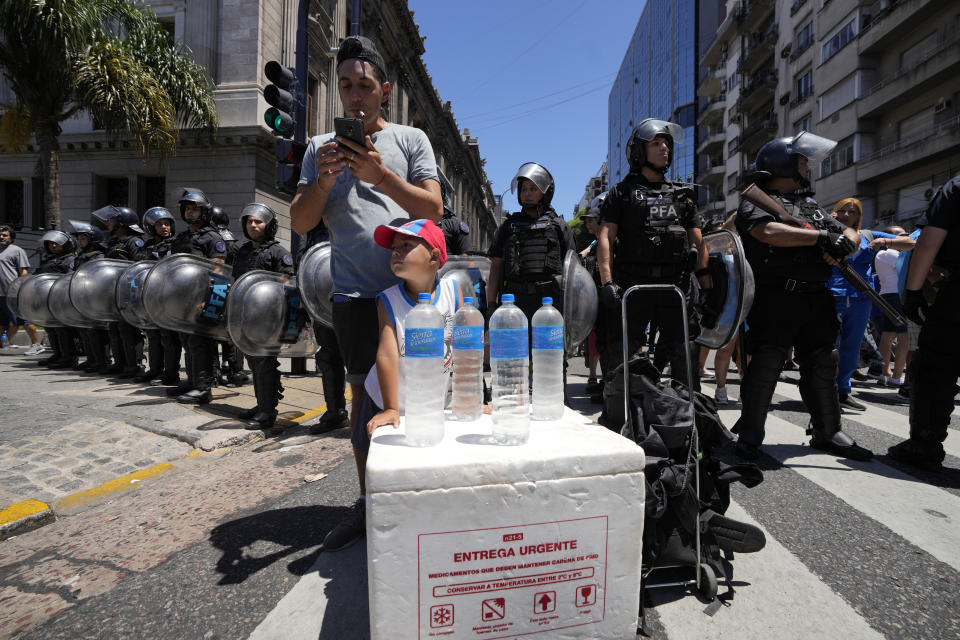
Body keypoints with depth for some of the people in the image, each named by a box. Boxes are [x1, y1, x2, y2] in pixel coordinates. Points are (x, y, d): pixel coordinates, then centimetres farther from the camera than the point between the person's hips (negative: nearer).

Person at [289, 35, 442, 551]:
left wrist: (380, 174, -15)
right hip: (353, 295, 2)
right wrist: (323, 182, -10)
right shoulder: (321, 148, 15)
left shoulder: (410, 140, 9)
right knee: (363, 393, 9)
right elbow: (300, 224, 9)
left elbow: (433, 209, -2)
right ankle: (367, 502, 24)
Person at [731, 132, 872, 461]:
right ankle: (749, 436, 3)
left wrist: (844, 242, -2)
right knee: (765, 366, -8)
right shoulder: (756, 201, 1)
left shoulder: (811, 206, 26)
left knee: (822, 366, 12)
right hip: (775, 297, -8)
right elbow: (769, 232, -19)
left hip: (816, 299, 8)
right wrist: (821, 237, -14)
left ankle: (828, 433, 25)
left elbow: (852, 234, 22)